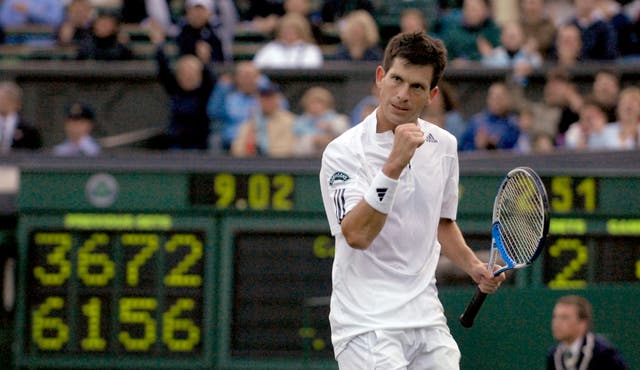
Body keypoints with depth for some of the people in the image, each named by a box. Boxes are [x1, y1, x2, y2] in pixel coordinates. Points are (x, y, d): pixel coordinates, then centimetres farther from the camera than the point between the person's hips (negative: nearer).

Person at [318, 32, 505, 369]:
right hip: (366, 325, -6)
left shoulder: (443, 145, 9)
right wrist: (393, 165, -30)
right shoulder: (343, 151, -10)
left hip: (427, 319, 6)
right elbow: (357, 235, -24)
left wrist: (473, 266, 8)